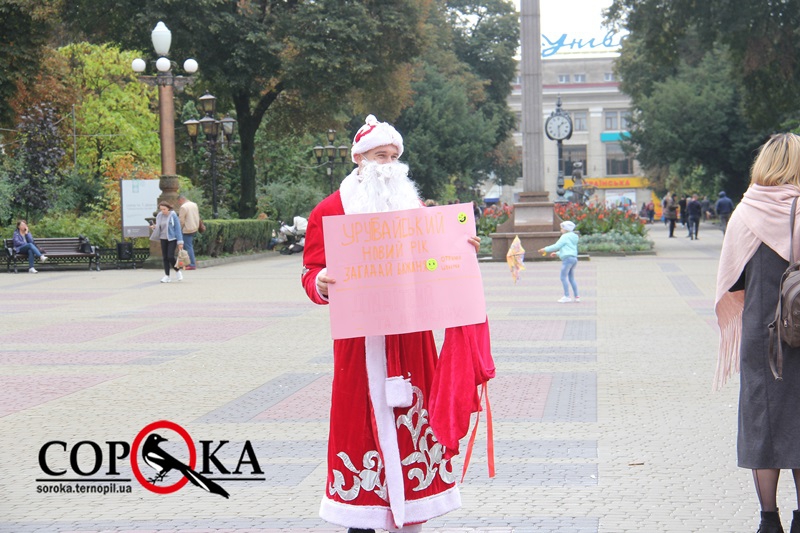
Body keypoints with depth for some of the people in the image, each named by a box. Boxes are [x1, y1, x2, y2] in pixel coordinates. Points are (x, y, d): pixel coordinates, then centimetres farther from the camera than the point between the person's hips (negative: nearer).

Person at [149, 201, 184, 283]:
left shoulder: (173, 215, -9)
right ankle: (167, 276, 9)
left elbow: (178, 228, -8)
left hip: (172, 239, -5)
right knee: (165, 257, 4)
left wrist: (180, 242, -11)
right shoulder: (159, 216, 4)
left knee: (170, 256, -13)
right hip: (163, 239, 5)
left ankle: (177, 271, 11)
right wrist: (154, 227, -7)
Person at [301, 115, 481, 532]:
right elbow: (312, 274, -4)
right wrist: (320, 284, -25)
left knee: (413, 421, 6)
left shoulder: (413, 206, 15)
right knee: (362, 421, -4)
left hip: (411, 337, 4)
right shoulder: (330, 211, 0)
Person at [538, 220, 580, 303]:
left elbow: (557, 246, -10)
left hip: (567, 258, -9)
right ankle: (576, 296, 10)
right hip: (574, 258, 9)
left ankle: (567, 296, -10)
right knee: (571, 278, 13)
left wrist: (546, 249, -3)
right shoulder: (573, 238, 22)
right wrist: (557, 254, 32)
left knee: (563, 277, -7)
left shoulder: (565, 237, -5)